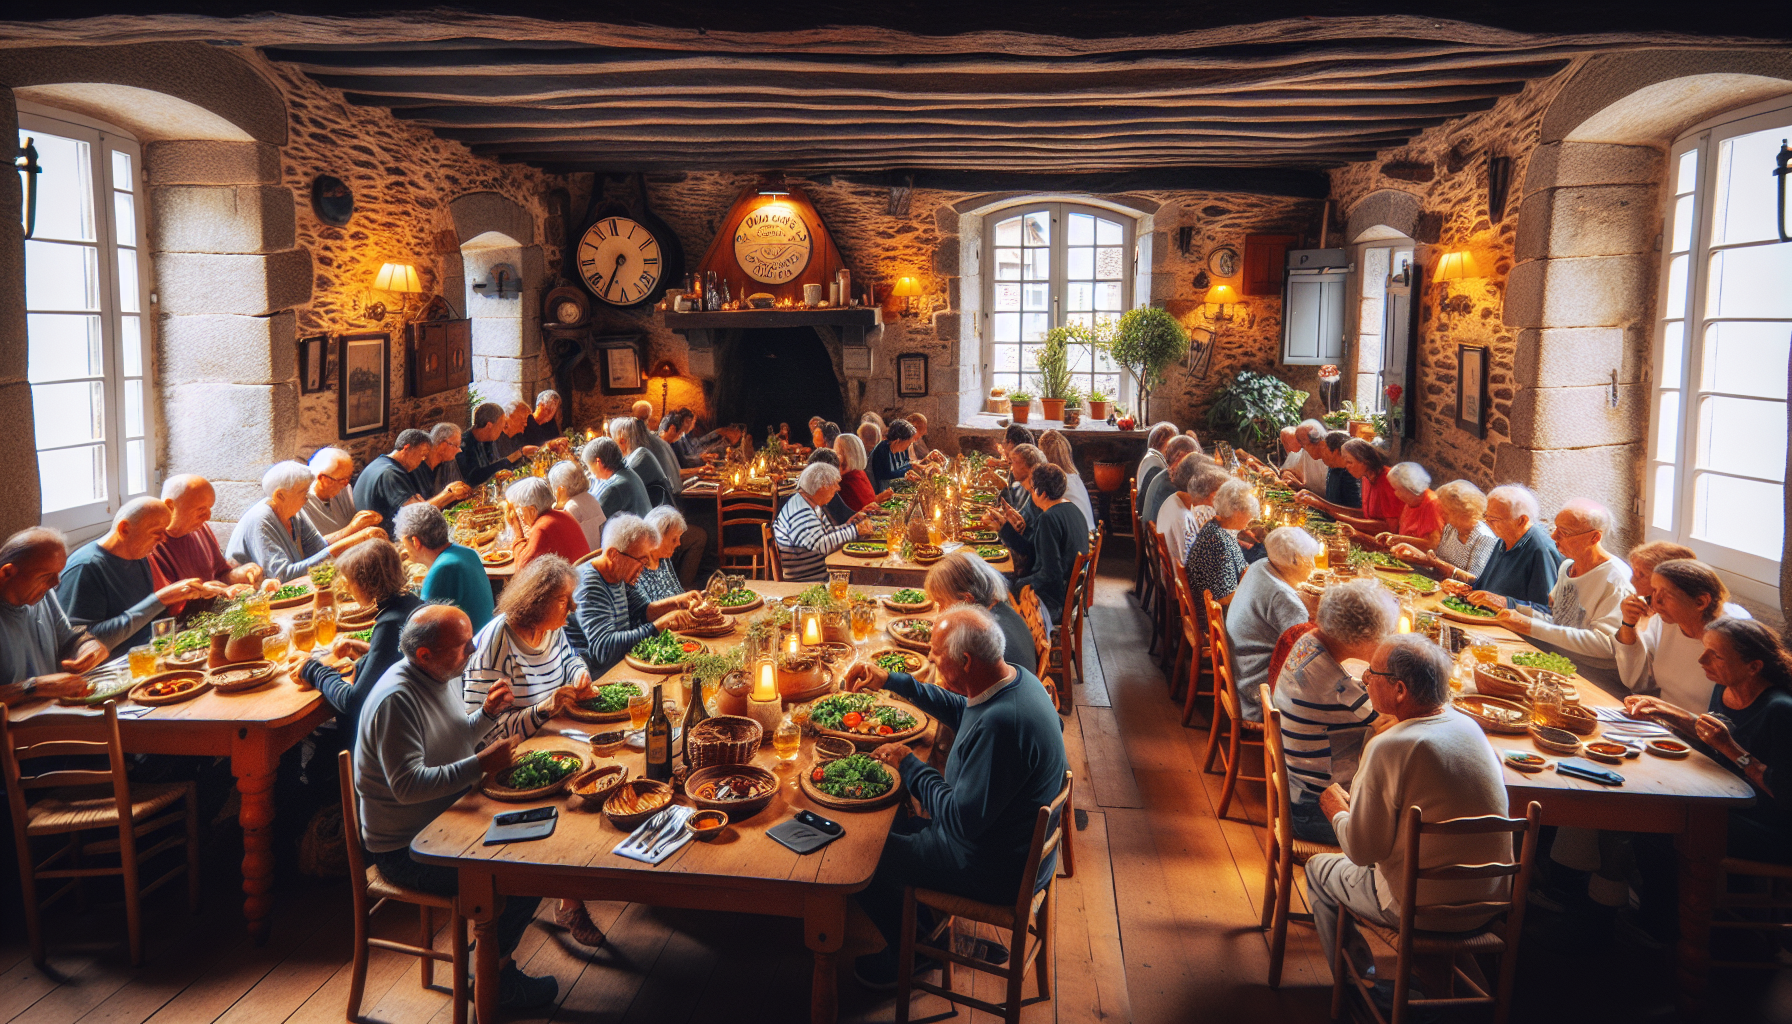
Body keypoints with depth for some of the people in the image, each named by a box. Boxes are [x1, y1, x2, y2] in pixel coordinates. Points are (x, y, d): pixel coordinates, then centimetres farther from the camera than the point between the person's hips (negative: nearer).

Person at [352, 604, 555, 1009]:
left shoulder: (443, 674, 3)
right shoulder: (397, 700, -26)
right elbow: (408, 786, -31)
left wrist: (487, 713, 1)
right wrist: (480, 765, -31)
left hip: (446, 820, 9)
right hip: (404, 850, -9)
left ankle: (494, 941, 17)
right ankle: (493, 977, 7)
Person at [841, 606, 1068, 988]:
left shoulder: (1000, 724, -37)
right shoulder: (1014, 678, -6)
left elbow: (963, 820, -30)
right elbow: (958, 710, 17)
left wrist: (909, 765, -17)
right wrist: (891, 681, 15)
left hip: (998, 872, -9)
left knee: (867, 857, 4)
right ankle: (926, 929, 38)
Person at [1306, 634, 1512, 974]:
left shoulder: (1389, 749, -24)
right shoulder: (1467, 726, -1)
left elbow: (1362, 852, -17)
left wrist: (1337, 811, 3)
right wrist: (1356, 801, 14)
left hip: (1426, 912, -7)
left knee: (1319, 869, 17)